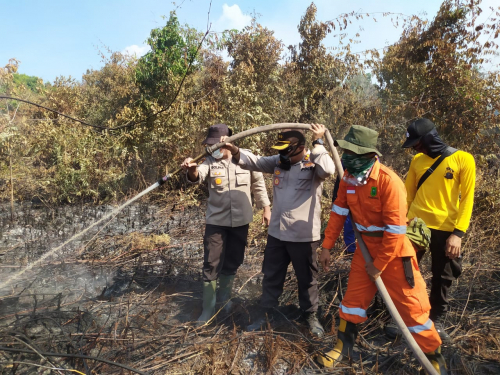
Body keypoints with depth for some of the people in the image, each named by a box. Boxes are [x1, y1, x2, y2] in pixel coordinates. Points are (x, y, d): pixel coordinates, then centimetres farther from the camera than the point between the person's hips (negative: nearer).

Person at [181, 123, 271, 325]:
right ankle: (208, 307, 17)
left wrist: (266, 207, 6)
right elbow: (198, 176, -28)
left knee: (232, 262, 15)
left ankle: (225, 297, 39)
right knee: (211, 264, 1)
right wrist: (192, 170, -51)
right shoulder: (210, 161, -7)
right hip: (216, 221, 0)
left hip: (240, 221, 1)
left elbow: (258, 184, 5)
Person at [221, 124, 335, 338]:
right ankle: (266, 313, 36)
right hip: (276, 233, 5)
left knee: (307, 279, 14)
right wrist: (234, 150, -16)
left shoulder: (314, 165, -12)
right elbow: (253, 161, 1)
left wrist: (318, 143, -26)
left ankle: (311, 316, 35)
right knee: (271, 276, 18)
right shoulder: (278, 162, 4)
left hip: (304, 236, -5)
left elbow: (328, 170, -33)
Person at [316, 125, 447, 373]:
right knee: (354, 297, 13)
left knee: (411, 307, 4)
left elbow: (395, 230, -24)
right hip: (365, 248, 6)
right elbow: (338, 211, 3)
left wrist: (379, 265, -16)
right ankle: (343, 346, 32)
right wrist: (326, 246, 3)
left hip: (394, 252, -6)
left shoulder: (389, 181, -27)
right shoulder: (349, 177, -6)